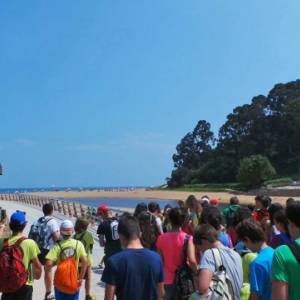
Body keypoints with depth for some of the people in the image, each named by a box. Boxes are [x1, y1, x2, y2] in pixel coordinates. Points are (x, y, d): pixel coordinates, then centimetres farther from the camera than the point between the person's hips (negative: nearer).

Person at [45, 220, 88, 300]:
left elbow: (48, 264, -22)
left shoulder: (57, 246, -13)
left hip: (60, 282, -1)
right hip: (74, 283, 1)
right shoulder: (78, 244, -8)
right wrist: (81, 278, 2)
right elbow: (84, 262, -8)